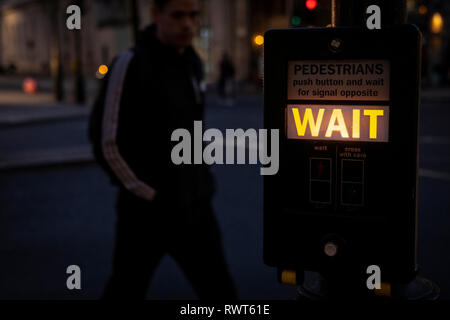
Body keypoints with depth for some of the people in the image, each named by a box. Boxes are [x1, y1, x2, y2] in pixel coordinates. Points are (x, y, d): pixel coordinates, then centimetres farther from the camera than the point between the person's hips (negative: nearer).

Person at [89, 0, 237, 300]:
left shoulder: (192, 62, 8)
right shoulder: (131, 65, -14)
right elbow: (106, 141, -16)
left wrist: (201, 180, 11)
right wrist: (147, 194, -13)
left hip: (193, 205, 6)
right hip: (148, 210, -6)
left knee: (219, 290, 9)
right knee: (126, 290, 10)